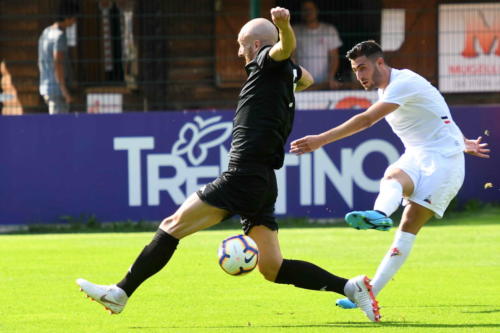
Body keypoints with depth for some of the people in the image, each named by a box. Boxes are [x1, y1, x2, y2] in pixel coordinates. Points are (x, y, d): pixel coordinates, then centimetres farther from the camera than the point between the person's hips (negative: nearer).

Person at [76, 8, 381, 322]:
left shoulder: (269, 64, -4)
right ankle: (351, 287, -4)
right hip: (263, 182, 9)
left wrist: (284, 25, -48)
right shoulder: (287, 73, 20)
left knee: (172, 226, -3)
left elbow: (286, 47, -28)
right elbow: (306, 77, 44)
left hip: (243, 176, -9)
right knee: (273, 269, 6)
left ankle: (120, 293, -2)